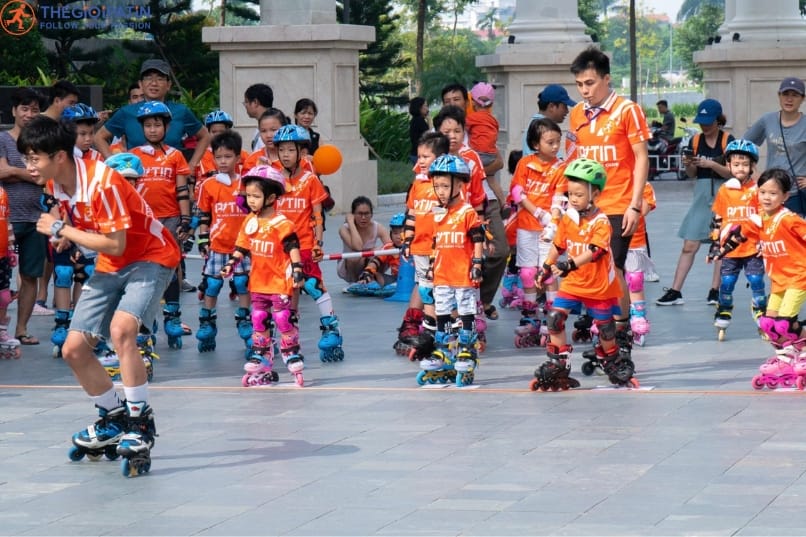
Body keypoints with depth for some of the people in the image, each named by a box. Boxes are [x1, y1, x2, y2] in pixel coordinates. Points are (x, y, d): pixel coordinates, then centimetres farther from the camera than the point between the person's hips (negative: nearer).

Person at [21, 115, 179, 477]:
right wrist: (65, 235, -2)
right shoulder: (60, 185, -2)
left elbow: (115, 244, -28)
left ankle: (139, 423, -21)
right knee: (74, 348, 2)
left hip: (150, 258, -9)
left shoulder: (102, 183, -28)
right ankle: (113, 421, 22)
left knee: (120, 329, -33)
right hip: (110, 268, 9)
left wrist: (61, 229, -21)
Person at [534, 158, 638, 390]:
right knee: (555, 317, -12)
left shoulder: (601, 222, -19)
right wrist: (547, 268, 14)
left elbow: (595, 250, -32)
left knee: (605, 328, 10)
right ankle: (557, 367, -5)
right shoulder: (568, 219, -1)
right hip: (572, 283, 4)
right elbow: (558, 246, 13)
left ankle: (615, 363, 36)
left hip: (598, 286, -4)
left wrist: (571, 264, -43)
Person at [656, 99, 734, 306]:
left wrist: (712, 164, -22)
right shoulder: (695, 141, 5)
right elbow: (692, 174, 11)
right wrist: (688, 165, -10)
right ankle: (675, 291, -1)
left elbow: (732, 172, -9)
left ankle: (715, 291, 9)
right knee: (689, 245, 0)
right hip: (702, 194, 3)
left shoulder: (727, 141, -6)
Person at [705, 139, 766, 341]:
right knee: (726, 284, 3)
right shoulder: (724, 190, 3)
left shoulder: (757, 190, -3)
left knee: (756, 282, -5)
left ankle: (762, 316, 8)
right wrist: (714, 246, 10)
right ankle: (723, 318, 18)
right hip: (730, 249, 2)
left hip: (752, 248, -2)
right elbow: (717, 221, 10)